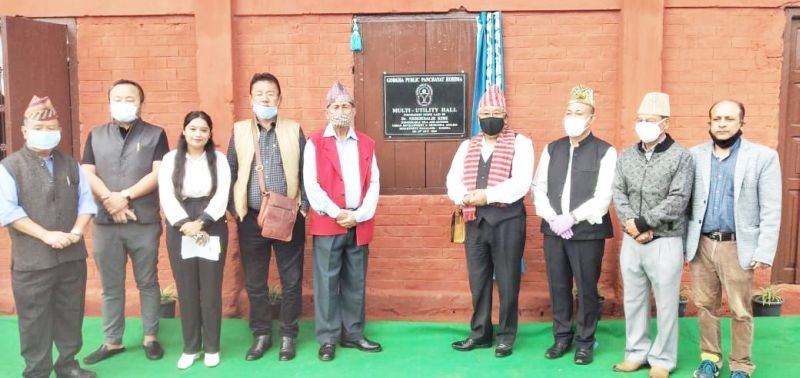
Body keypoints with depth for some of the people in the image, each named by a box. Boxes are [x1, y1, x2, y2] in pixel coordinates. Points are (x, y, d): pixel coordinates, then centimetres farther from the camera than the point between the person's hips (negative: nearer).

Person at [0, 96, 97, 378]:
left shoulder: (70, 165, 10)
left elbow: (86, 200, 8)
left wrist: (77, 231, -9)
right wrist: (46, 235, -17)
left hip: (72, 256, 4)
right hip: (31, 260, -4)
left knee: (71, 315, 13)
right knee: (35, 320, 5)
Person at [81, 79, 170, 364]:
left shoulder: (155, 134, 1)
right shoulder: (96, 136, 10)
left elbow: (158, 173, -9)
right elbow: (87, 174, 2)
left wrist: (125, 196, -16)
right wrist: (110, 200, -14)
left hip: (145, 223, -2)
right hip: (104, 223, 3)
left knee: (147, 283, 8)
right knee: (111, 287, 11)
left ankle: (150, 337, 20)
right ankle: (112, 342, 22)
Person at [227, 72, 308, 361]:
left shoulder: (294, 130, 3)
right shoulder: (239, 130, 6)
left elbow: (305, 172, 3)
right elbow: (231, 172, 7)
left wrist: (304, 207, -3)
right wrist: (234, 209, 0)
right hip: (251, 219, 1)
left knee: (291, 281, 5)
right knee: (254, 282, 9)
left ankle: (288, 335, 19)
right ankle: (262, 334, 24)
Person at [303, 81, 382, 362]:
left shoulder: (366, 144, 10)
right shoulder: (315, 143, 1)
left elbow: (374, 183, 5)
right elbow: (311, 185, -7)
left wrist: (359, 215, -8)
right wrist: (336, 213, -13)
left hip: (359, 224, 3)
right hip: (327, 223, -3)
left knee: (355, 283, 10)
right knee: (327, 282, 0)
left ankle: (353, 334, 22)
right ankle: (327, 339, 10)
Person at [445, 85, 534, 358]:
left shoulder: (520, 143, -1)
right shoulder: (467, 146, 14)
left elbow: (521, 182, -13)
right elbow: (453, 180, 4)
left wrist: (487, 195, -18)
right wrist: (465, 197, -17)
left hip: (507, 218, -4)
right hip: (475, 219, 5)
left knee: (507, 280, 3)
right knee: (478, 279, 11)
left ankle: (506, 336, 16)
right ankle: (480, 333, 23)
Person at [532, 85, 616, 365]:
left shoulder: (605, 152, -4)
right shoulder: (552, 149, 10)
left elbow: (603, 197, -10)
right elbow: (539, 187, 7)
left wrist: (572, 218, -15)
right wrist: (552, 218, -7)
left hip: (588, 232, -4)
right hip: (553, 230, 4)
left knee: (586, 289, 5)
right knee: (558, 287, 11)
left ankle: (585, 342, 20)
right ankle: (562, 337, 26)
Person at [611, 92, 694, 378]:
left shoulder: (681, 156, -6)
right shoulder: (626, 156, 8)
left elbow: (677, 202, -13)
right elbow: (619, 194, 4)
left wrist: (642, 223, -15)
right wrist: (631, 225, -11)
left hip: (665, 242, -4)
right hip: (631, 241, 5)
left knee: (666, 304, 5)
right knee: (633, 300, 13)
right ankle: (636, 353, 27)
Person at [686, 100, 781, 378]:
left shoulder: (764, 156, -3)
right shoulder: (695, 155, 5)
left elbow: (771, 210, -5)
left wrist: (764, 252, -10)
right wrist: (684, 242, 2)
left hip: (738, 246, -2)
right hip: (701, 244, 3)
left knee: (740, 311, 6)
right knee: (705, 306, 12)